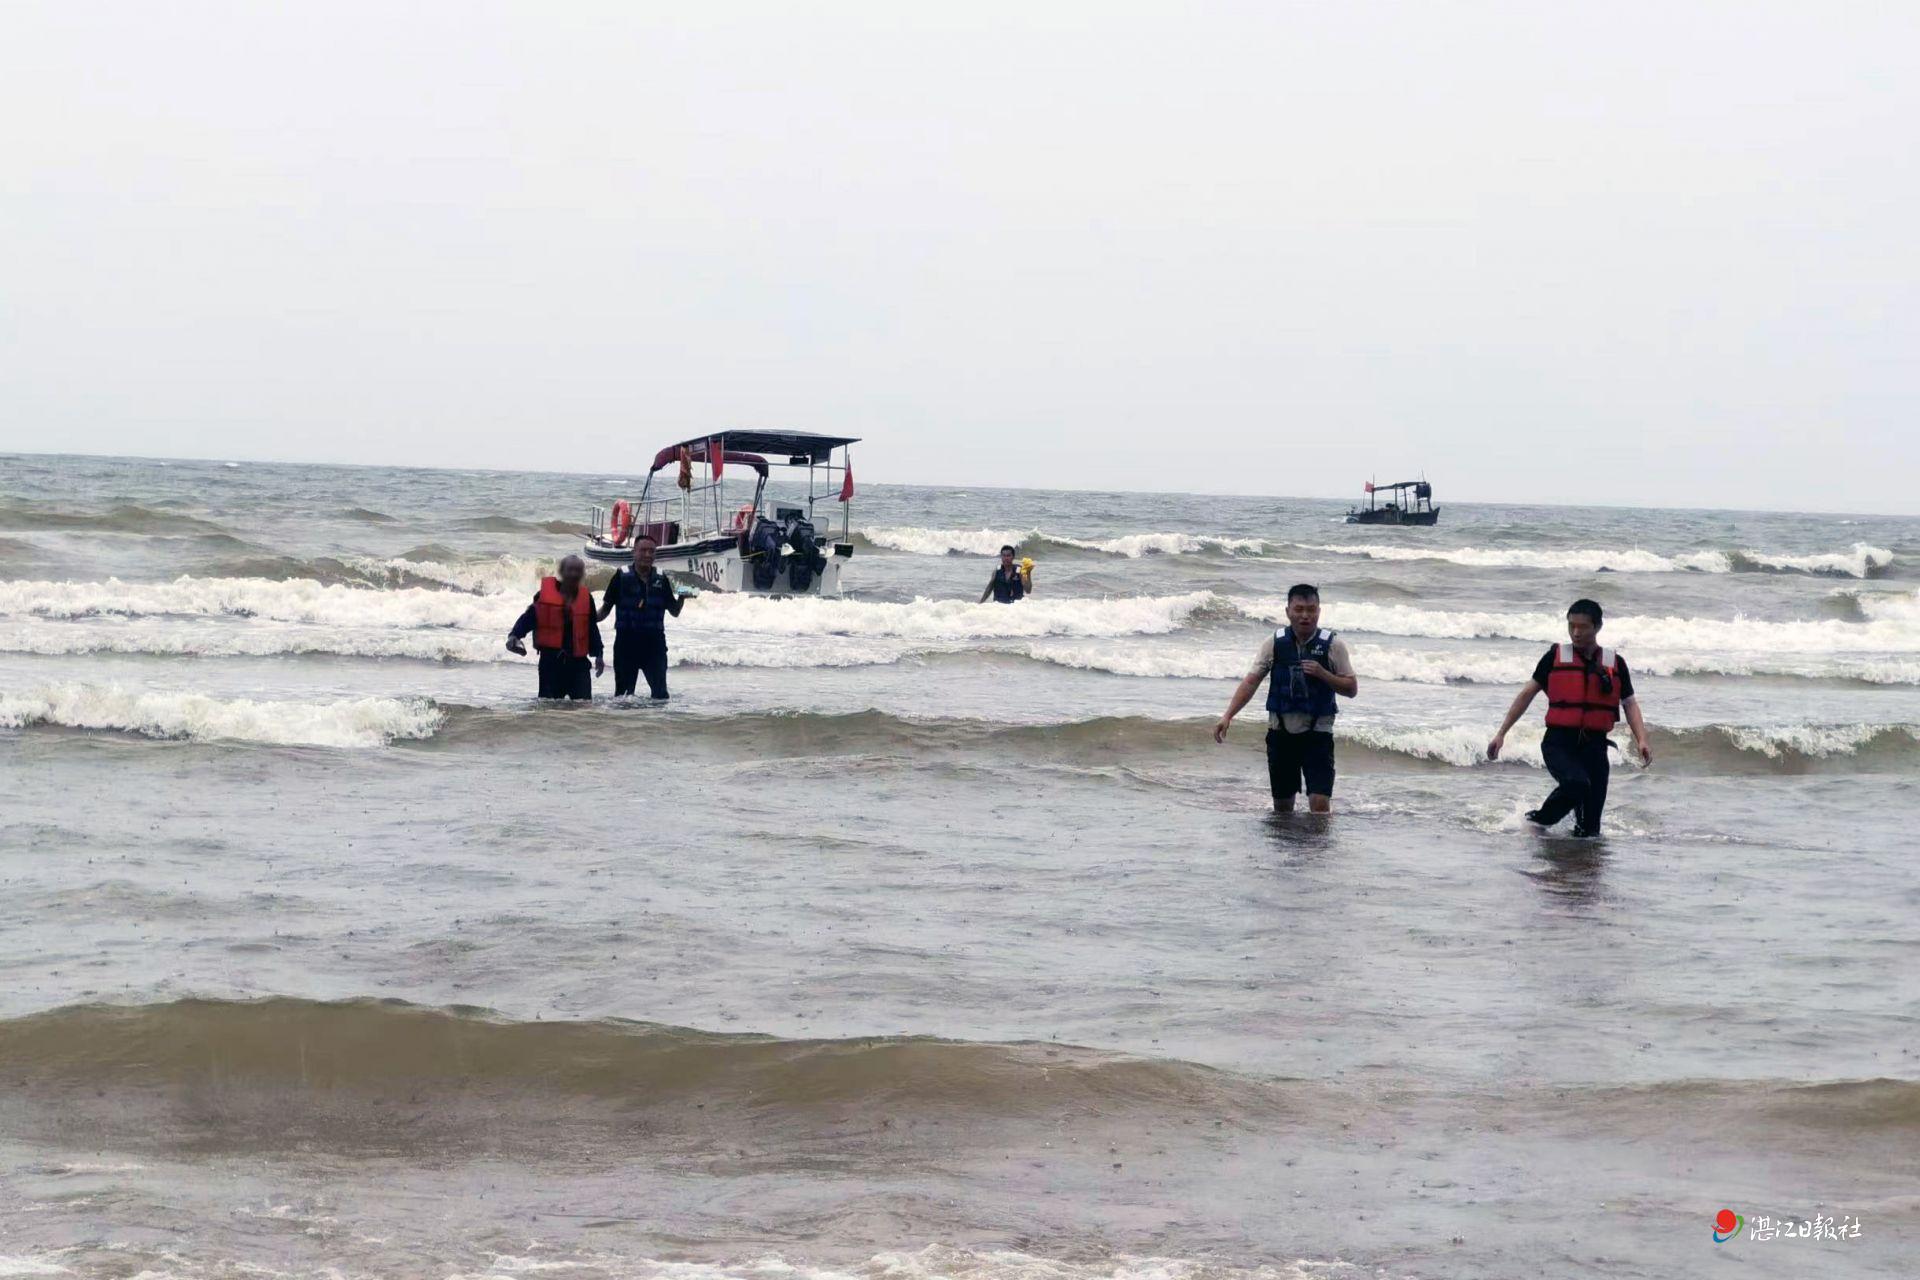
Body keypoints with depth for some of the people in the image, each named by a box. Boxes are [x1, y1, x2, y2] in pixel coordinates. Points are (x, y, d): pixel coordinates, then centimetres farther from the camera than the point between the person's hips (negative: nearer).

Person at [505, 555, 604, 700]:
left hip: (578, 661, 1)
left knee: (584, 703, -9)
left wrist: (598, 655, 10)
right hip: (550, 658, -1)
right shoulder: (545, 594, -1)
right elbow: (529, 617, -2)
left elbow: (592, 629, 14)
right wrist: (514, 635, -18)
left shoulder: (586, 598, 7)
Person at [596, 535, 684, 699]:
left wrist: (682, 596, -8)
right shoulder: (621, 577, -2)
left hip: (654, 642, 2)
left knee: (660, 691, 3)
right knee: (623, 691, 5)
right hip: (627, 641, -2)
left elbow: (675, 611, 11)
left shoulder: (661, 579, 6)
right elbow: (606, 608, 1)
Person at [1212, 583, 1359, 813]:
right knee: (1282, 804, 11)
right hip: (1281, 732, 2)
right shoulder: (1275, 643, 1)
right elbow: (1251, 682, -1)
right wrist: (1227, 716, -11)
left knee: (1320, 803, -15)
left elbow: (1351, 688, -1)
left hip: (1317, 733, -2)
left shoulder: (1333, 645, -4)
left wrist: (1322, 674, -19)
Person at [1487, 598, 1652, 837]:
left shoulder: (1615, 664, 9)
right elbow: (1527, 694, 8)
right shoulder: (1555, 658, 4)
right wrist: (1501, 734, 6)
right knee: (1576, 783, -32)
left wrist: (1641, 740, -8)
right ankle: (1538, 822, -10)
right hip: (1559, 742, -2)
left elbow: (1630, 704, 9)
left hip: (1595, 746, 2)